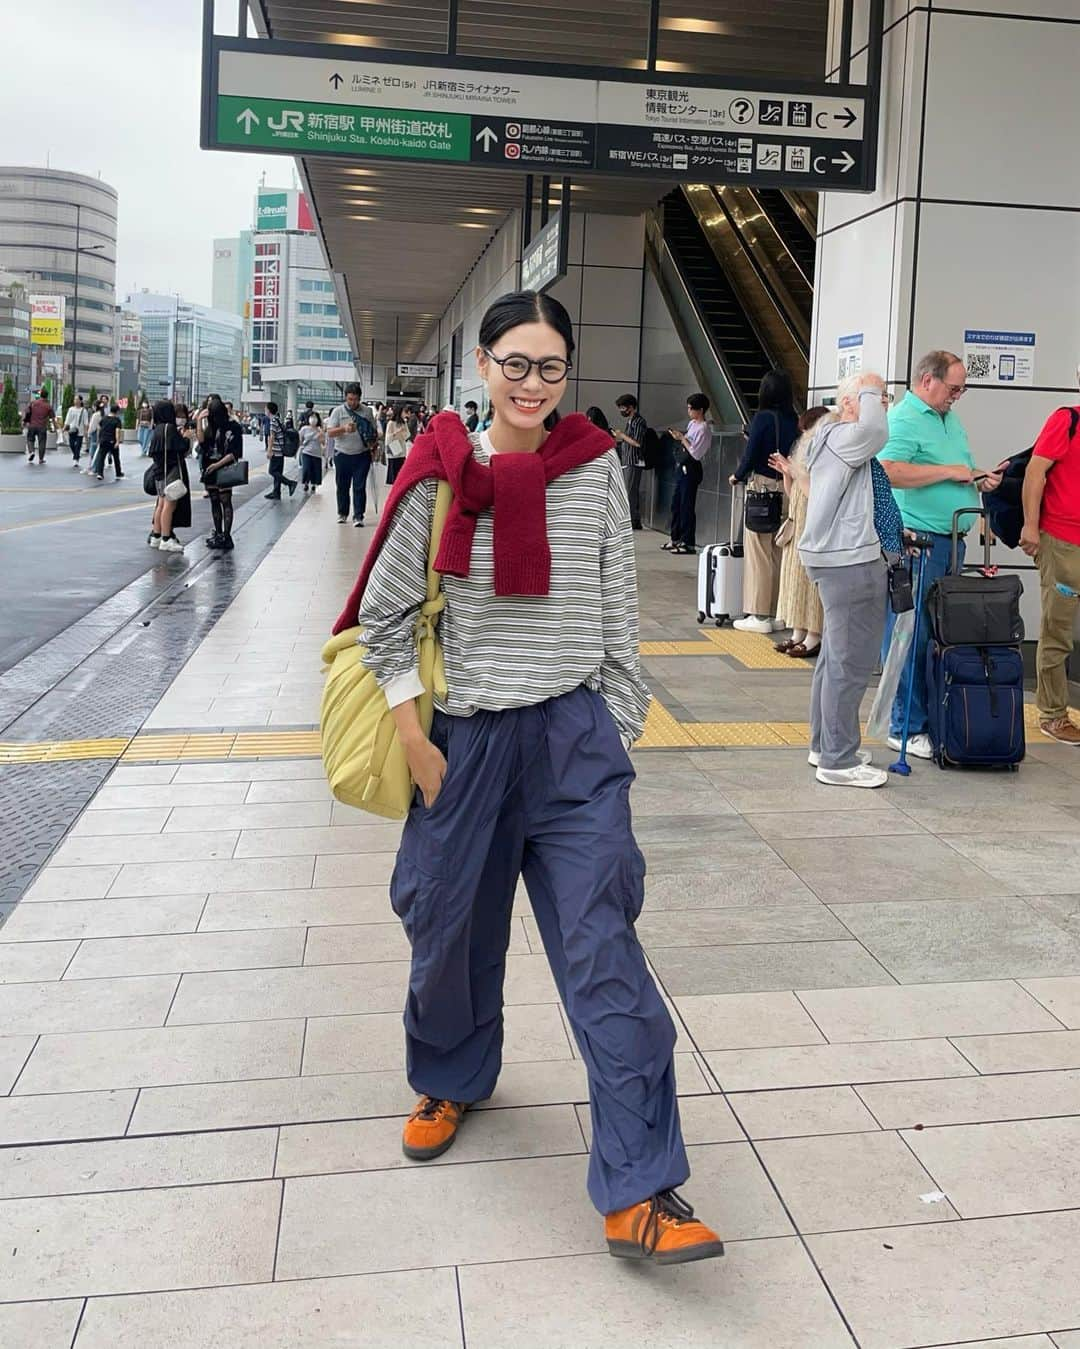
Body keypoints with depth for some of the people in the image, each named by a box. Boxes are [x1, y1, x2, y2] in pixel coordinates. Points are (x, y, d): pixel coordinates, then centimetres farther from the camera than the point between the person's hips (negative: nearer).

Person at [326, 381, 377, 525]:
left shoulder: (367, 411, 2)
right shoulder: (338, 411, -1)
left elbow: (374, 432, 10)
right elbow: (330, 432, -9)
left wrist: (374, 444, -9)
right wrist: (344, 429, -26)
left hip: (362, 455, 0)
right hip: (342, 454, 0)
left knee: (360, 487, -3)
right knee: (342, 487, 10)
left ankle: (358, 517, -2)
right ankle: (342, 514, 24)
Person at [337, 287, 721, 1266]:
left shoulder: (596, 469, 0)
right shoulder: (441, 475, -2)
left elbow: (618, 614, 5)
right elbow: (384, 615, 2)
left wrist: (615, 737, 5)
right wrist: (415, 740, -3)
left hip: (574, 737, -1)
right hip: (466, 739, 1)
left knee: (603, 950, -6)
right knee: (453, 928, 16)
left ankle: (638, 1193, 0)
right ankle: (452, 1081, 47)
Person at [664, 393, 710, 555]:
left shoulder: (704, 429, -15)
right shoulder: (692, 424, 12)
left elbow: (695, 453, -19)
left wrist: (682, 438, -15)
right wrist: (679, 436, 1)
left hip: (691, 468, -9)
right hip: (683, 467, 9)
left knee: (687, 506, -6)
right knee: (676, 504, 13)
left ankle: (688, 543, -1)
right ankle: (676, 539, 22)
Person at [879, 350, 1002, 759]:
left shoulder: (951, 420, 20)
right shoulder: (903, 420, -10)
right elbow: (889, 472, -26)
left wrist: (980, 480, 9)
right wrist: (948, 471, -18)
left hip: (951, 541, 9)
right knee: (911, 636, -5)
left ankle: (938, 719, 19)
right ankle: (908, 728, 1)